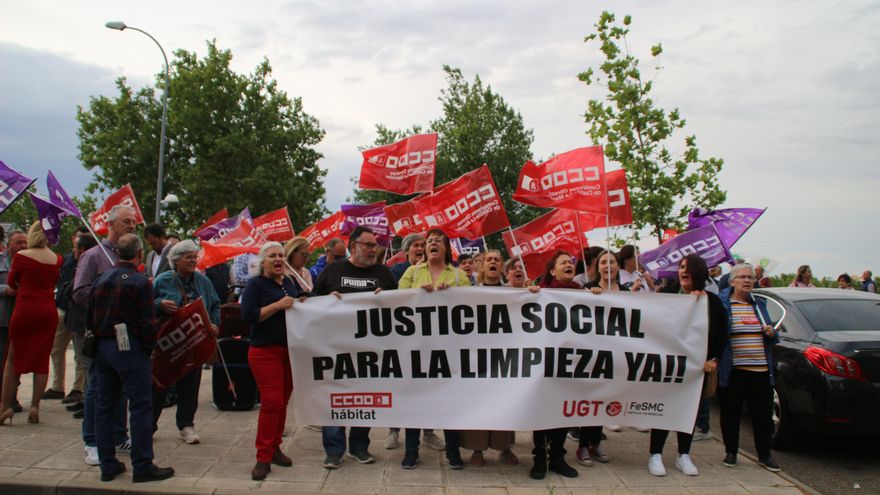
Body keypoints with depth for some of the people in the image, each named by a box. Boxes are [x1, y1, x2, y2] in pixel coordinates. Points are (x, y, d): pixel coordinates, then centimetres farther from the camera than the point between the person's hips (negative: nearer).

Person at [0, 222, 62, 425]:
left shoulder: (22, 256, -7)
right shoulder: (57, 259, 2)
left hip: (24, 310, -3)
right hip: (48, 312, 3)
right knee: (42, 359, 7)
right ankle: (35, 406, 6)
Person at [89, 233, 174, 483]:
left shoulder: (100, 280, 9)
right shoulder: (140, 282, -12)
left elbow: (91, 318, 14)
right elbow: (148, 322, -15)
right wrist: (150, 346, -2)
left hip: (102, 347, 7)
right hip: (130, 348, -7)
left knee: (104, 406, 13)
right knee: (140, 408, -1)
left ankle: (107, 465, 19)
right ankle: (142, 467, 3)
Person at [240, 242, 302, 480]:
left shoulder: (289, 283, 13)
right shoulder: (255, 284, -5)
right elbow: (248, 316, -16)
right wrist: (278, 305, -20)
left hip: (290, 350, 6)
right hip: (265, 351, -6)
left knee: (283, 401, 10)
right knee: (271, 402, -10)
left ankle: (274, 448, 22)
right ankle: (263, 458, -1)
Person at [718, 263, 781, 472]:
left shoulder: (759, 305, 15)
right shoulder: (722, 304, -2)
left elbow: (771, 338, 22)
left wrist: (771, 333, 1)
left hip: (760, 369, 4)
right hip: (732, 370, -4)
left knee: (763, 413, 8)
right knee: (731, 413, 6)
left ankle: (764, 455, 22)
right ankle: (731, 452, 20)